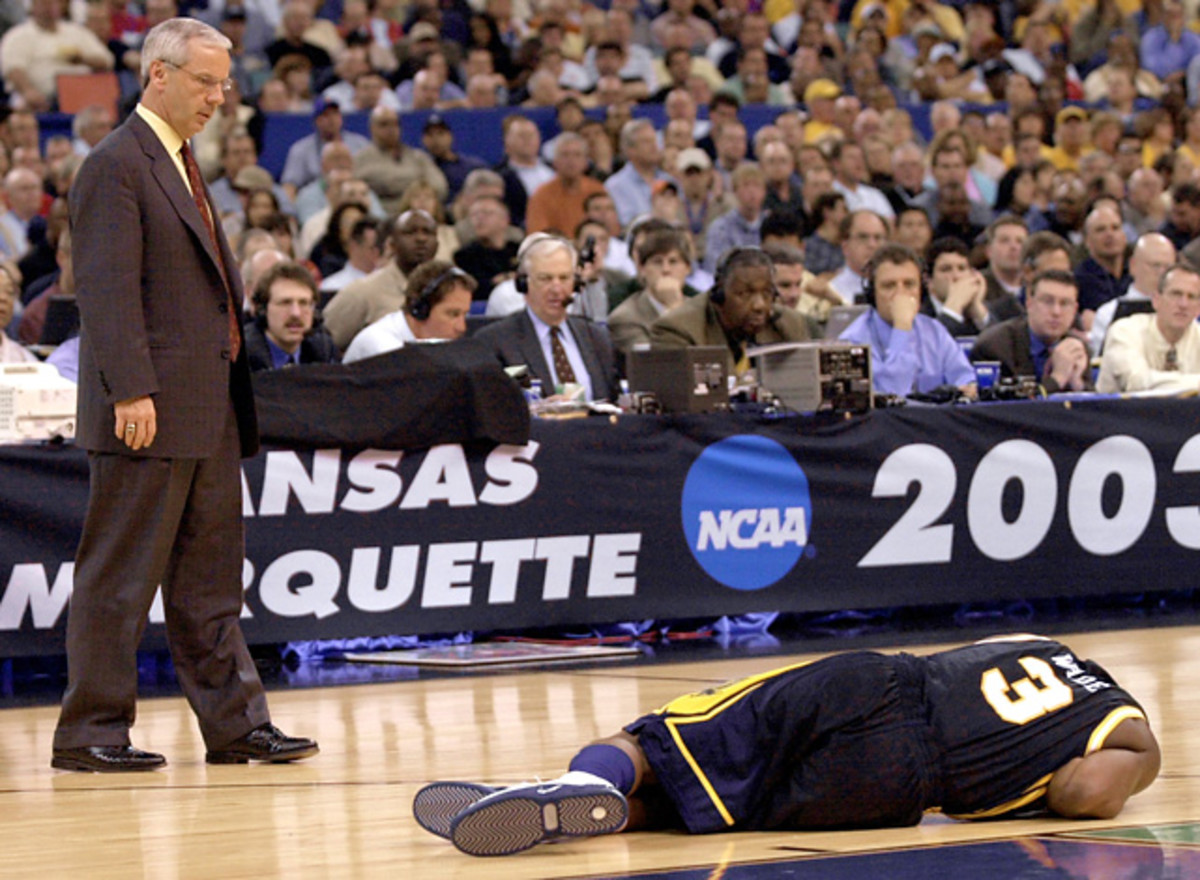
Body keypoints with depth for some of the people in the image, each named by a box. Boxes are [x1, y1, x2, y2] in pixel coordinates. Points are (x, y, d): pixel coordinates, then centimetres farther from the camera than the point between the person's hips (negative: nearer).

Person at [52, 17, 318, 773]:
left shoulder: (183, 164, 19)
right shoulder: (116, 166, -11)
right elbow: (108, 288, -18)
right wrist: (131, 391, -25)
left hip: (209, 413, 9)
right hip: (153, 413, -9)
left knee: (210, 583, 11)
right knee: (120, 581, -3)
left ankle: (236, 724, 15)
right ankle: (90, 732, 3)